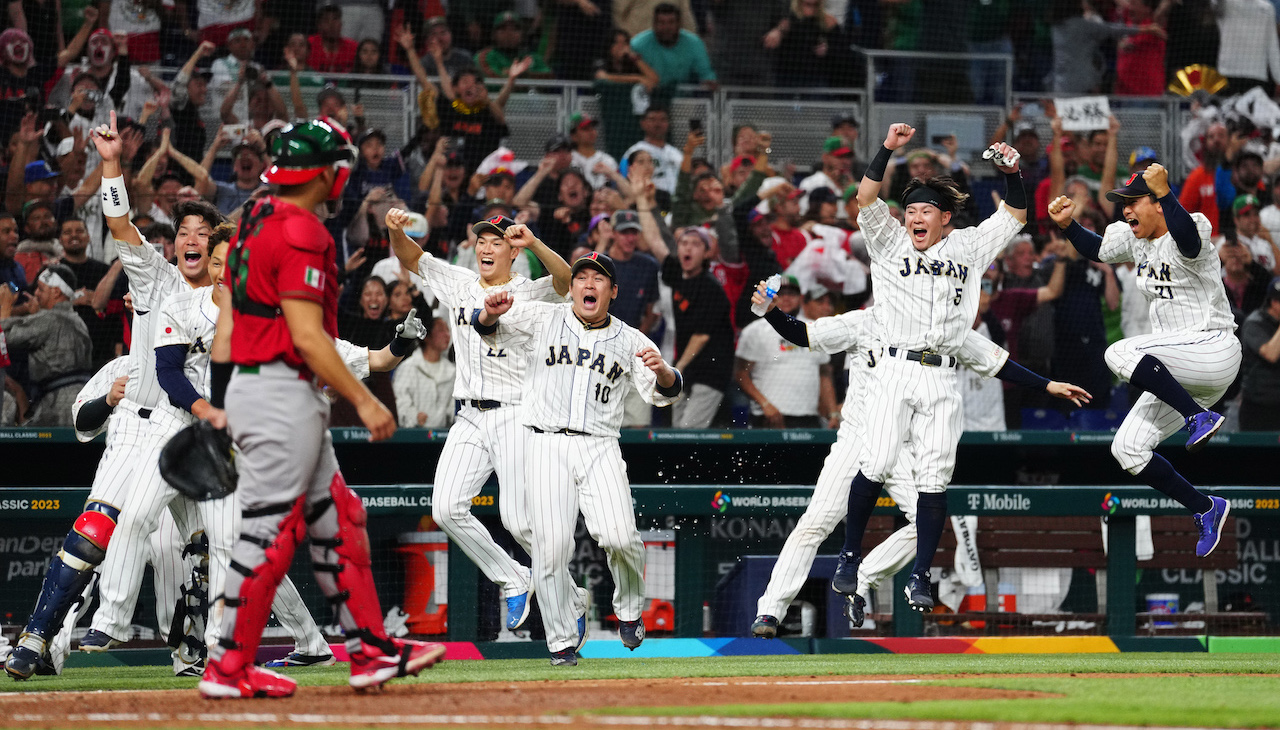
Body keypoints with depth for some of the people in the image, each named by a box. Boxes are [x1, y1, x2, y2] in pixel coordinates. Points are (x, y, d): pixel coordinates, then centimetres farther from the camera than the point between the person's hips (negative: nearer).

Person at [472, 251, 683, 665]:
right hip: (546, 445, 0)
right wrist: (491, 313, -22)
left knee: (618, 535, -19)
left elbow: (664, 393, 6)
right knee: (551, 545, -10)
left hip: (599, 448, 0)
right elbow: (489, 329, 2)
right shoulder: (543, 320, 12)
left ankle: (629, 609, 8)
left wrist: (662, 371, -18)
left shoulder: (629, 341, 14)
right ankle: (563, 638, 5)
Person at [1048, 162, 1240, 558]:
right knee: (1127, 449, 2)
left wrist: (1164, 193, -53)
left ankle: (1198, 417, -22)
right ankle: (1206, 509, 12)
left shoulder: (1188, 232, -15)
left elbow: (1188, 240, -39)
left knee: (1120, 354, -30)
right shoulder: (1135, 238, 10)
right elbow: (1096, 249, 22)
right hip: (1182, 374, 9)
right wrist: (1067, 225, 2)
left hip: (1214, 350, -9)